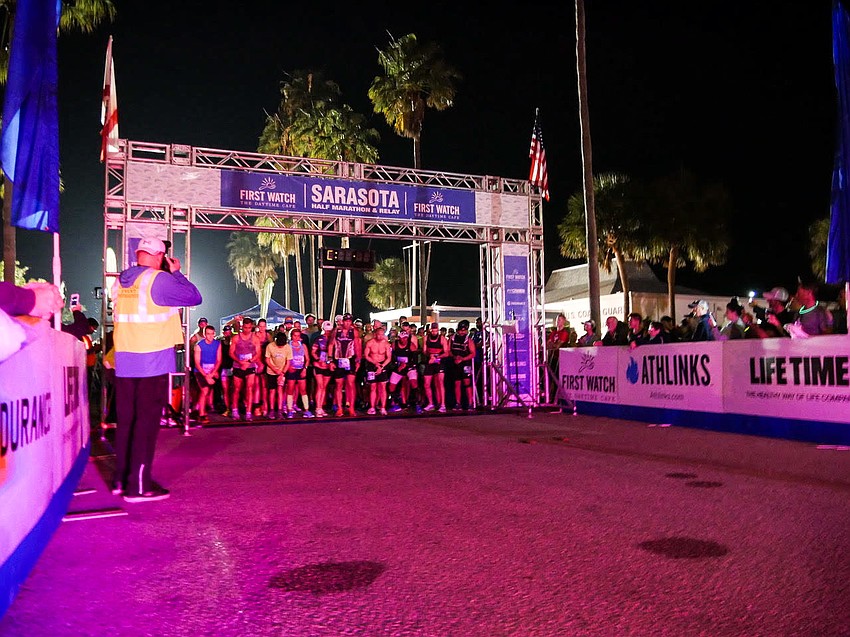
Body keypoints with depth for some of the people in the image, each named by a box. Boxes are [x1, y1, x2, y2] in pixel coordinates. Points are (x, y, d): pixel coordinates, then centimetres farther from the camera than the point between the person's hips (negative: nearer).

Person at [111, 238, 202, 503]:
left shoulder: (119, 282, 10)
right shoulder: (159, 280, -11)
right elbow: (194, 297, -6)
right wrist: (176, 272, 5)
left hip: (123, 362, 7)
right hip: (152, 363, -7)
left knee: (126, 420, 14)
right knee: (146, 422, -2)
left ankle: (120, 479, 23)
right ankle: (138, 486, 1)